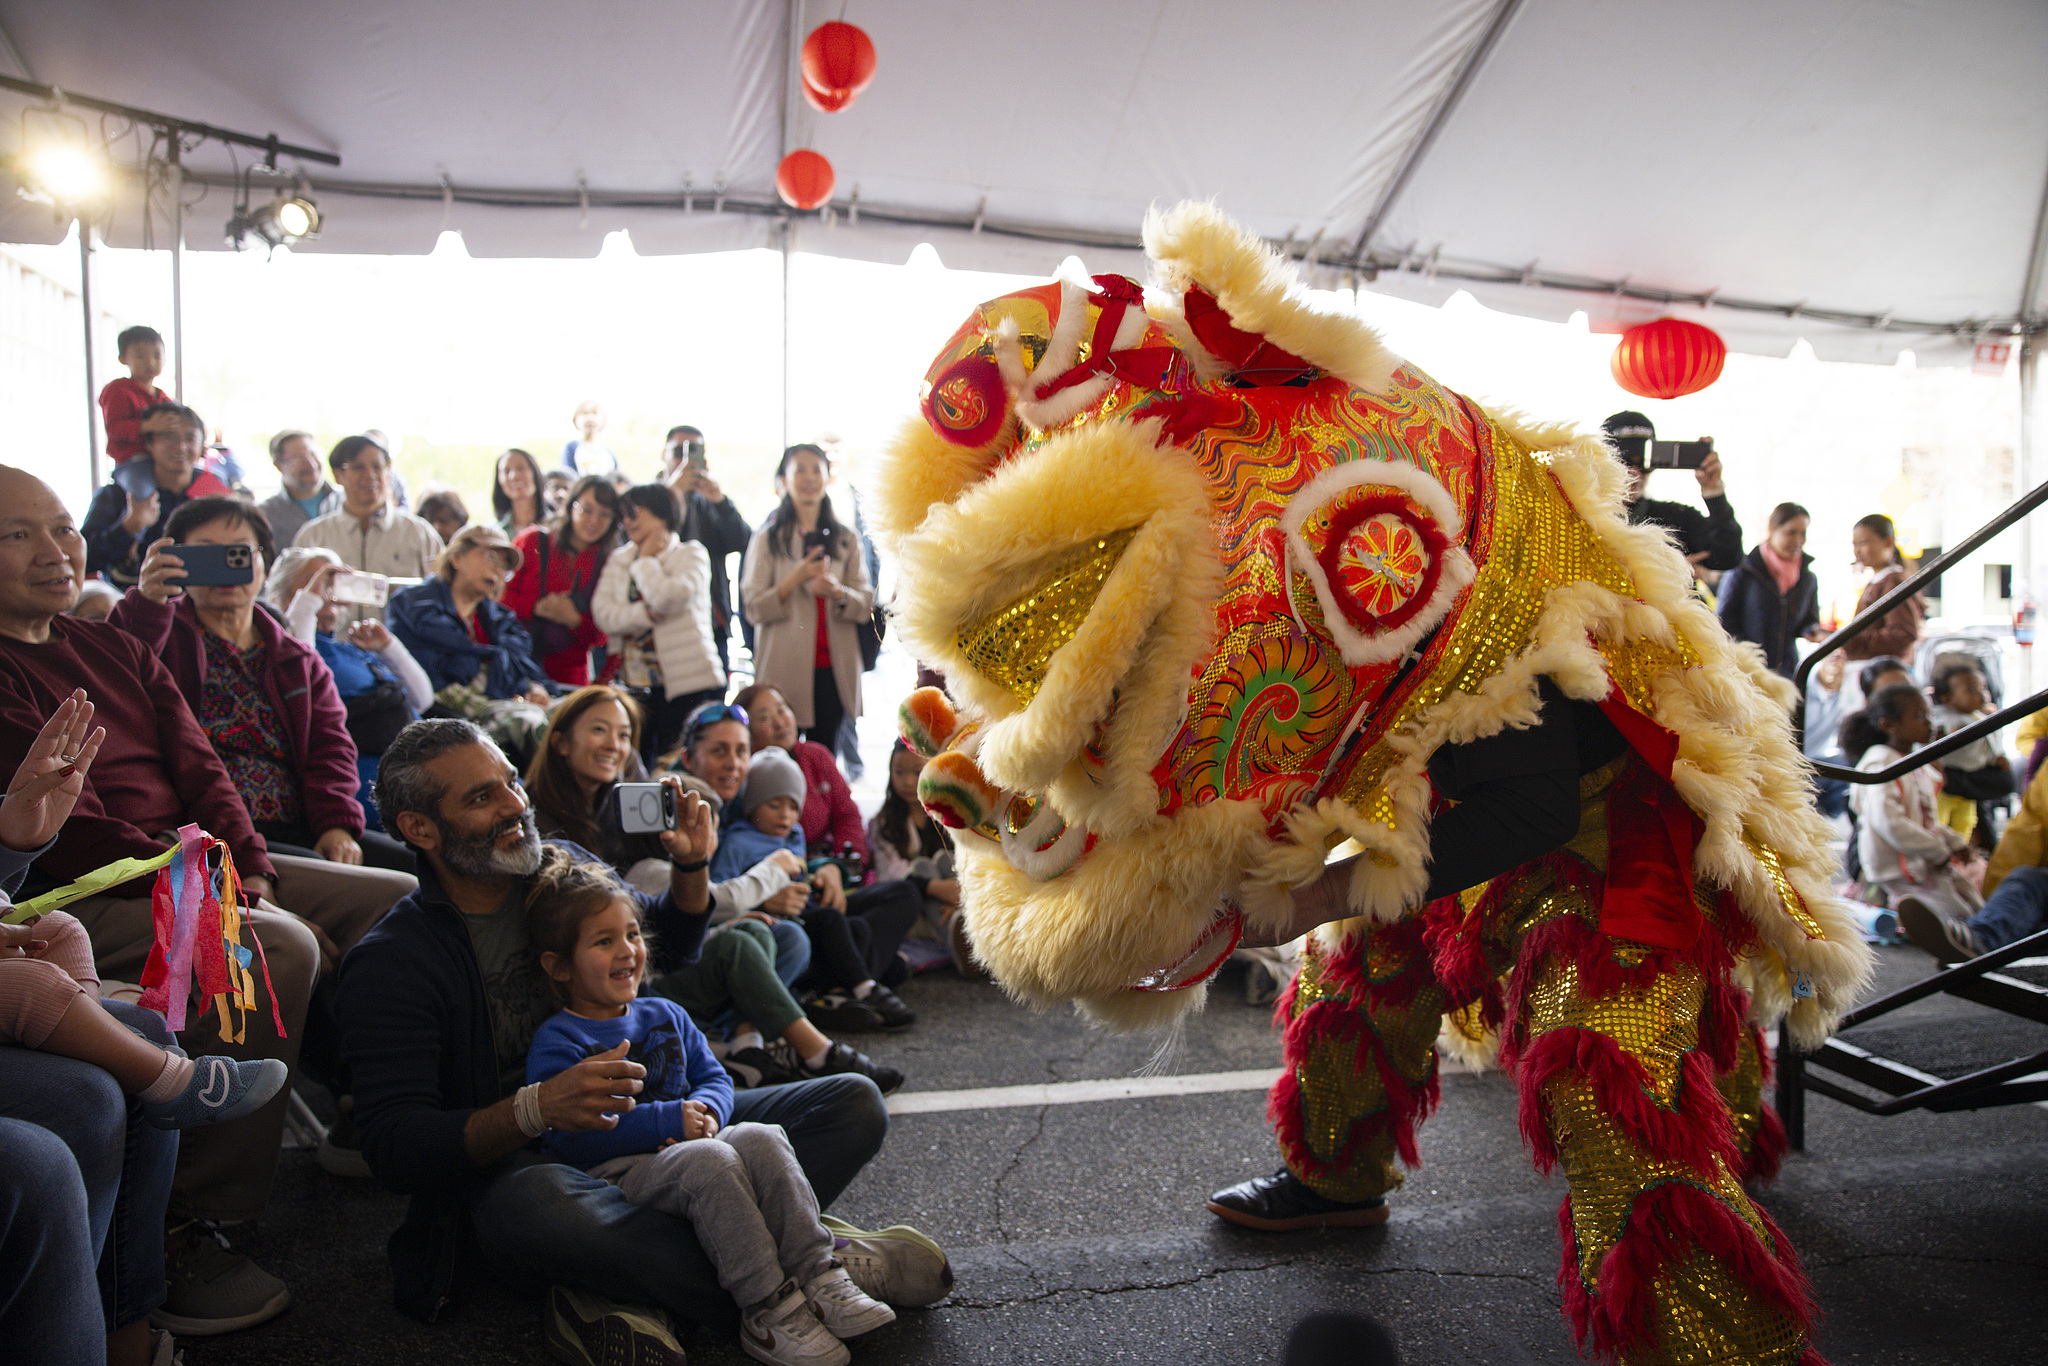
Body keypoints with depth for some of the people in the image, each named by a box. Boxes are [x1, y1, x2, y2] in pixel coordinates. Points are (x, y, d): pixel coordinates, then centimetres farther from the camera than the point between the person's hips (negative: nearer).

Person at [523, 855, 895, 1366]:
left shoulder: (665, 1016, 19)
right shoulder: (556, 1042, -3)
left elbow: (714, 1077, 21)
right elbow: (571, 1132, -15)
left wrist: (705, 1110, -6)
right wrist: (668, 1121, -17)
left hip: (687, 1151, 6)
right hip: (614, 1173, -6)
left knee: (762, 1139, -22)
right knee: (708, 1160, -34)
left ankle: (818, 1278, -24)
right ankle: (766, 1309, -30)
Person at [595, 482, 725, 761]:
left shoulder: (691, 554, 2)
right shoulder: (619, 559, 15)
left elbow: (669, 598, -18)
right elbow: (602, 613, 0)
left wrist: (645, 560, -2)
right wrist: (648, 613, -14)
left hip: (688, 685, -4)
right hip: (634, 684, 4)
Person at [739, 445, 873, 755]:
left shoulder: (845, 539, 14)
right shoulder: (769, 538, 5)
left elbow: (865, 606, 8)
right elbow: (754, 609, -2)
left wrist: (837, 592, -14)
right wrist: (796, 579, -16)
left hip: (832, 669, 3)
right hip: (785, 667, -2)